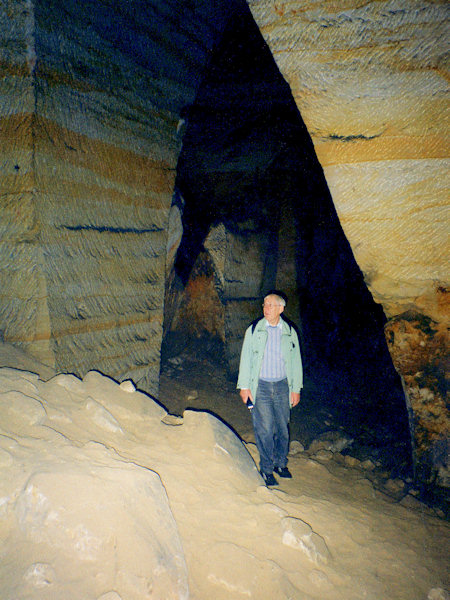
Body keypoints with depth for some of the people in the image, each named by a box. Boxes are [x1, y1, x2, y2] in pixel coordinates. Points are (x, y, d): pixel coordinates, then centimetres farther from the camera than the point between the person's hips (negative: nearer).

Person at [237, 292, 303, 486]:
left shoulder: (290, 332, 5)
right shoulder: (254, 330, 1)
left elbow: (296, 361, 10)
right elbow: (245, 359, 4)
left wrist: (296, 389, 8)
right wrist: (244, 386, -1)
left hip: (282, 386, 2)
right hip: (260, 386, -2)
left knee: (282, 427, 7)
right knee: (265, 428, -4)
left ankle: (280, 463, 28)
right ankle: (266, 469, 12)